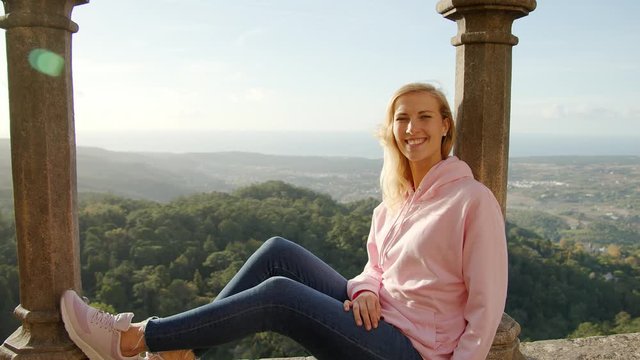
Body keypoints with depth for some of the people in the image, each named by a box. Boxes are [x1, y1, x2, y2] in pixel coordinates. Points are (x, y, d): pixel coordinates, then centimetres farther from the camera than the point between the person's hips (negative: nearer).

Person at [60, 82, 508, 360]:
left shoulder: (472, 199, -13)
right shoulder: (395, 200, 10)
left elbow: (487, 306, -13)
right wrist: (368, 289, -8)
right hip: (378, 317, 7)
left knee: (279, 293, -24)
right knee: (279, 251, -11)